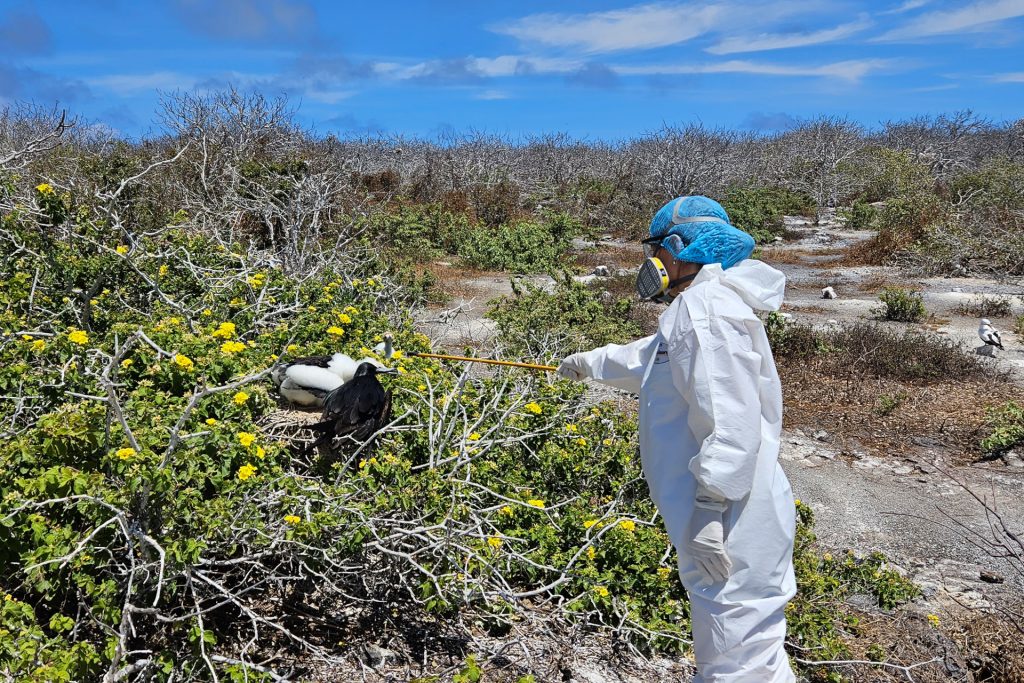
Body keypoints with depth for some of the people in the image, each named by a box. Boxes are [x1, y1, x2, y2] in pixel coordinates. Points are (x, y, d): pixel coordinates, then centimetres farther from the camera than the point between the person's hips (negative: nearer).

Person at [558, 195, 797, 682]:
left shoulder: (707, 310, -20)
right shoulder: (695, 306, 15)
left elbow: (732, 424, -27)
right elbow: (649, 362, 33)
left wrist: (711, 511, -25)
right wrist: (591, 363, 45)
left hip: (730, 522, -11)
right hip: (719, 515, 11)